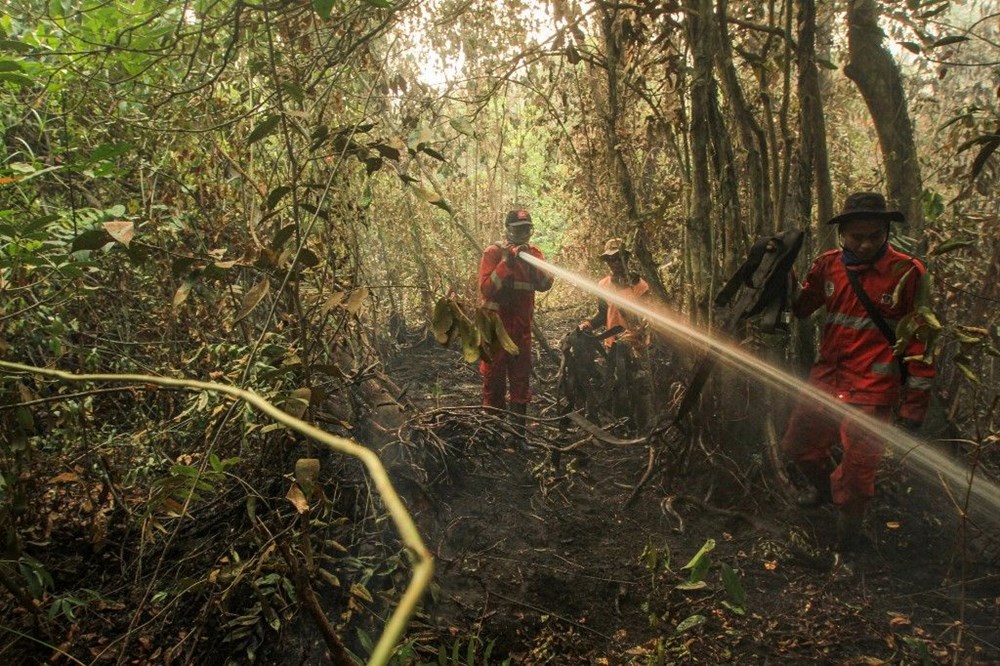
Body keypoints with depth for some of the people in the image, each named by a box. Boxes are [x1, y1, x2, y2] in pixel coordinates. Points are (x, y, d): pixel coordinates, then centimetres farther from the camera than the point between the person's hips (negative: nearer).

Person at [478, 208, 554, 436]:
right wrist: (507, 263, -21)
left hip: (522, 327, 5)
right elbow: (486, 288, -16)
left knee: (521, 377, 11)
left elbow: (545, 284, -5)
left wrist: (532, 262, -19)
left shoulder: (534, 253, 9)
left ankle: (519, 426, 21)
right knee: (494, 378, 1)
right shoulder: (494, 253, -5)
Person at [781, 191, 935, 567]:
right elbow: (798, 309, 16)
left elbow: (921, 340, -8)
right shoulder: (828, 265, 1)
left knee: (856, 475, 1)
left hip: (873, 391, -5)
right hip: (827, 377, 5)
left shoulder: (906, 273, -12)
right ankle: (823, 488, 51)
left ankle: (846, 550, 25)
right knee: (798, 444, 17)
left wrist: (914, 404, -7)